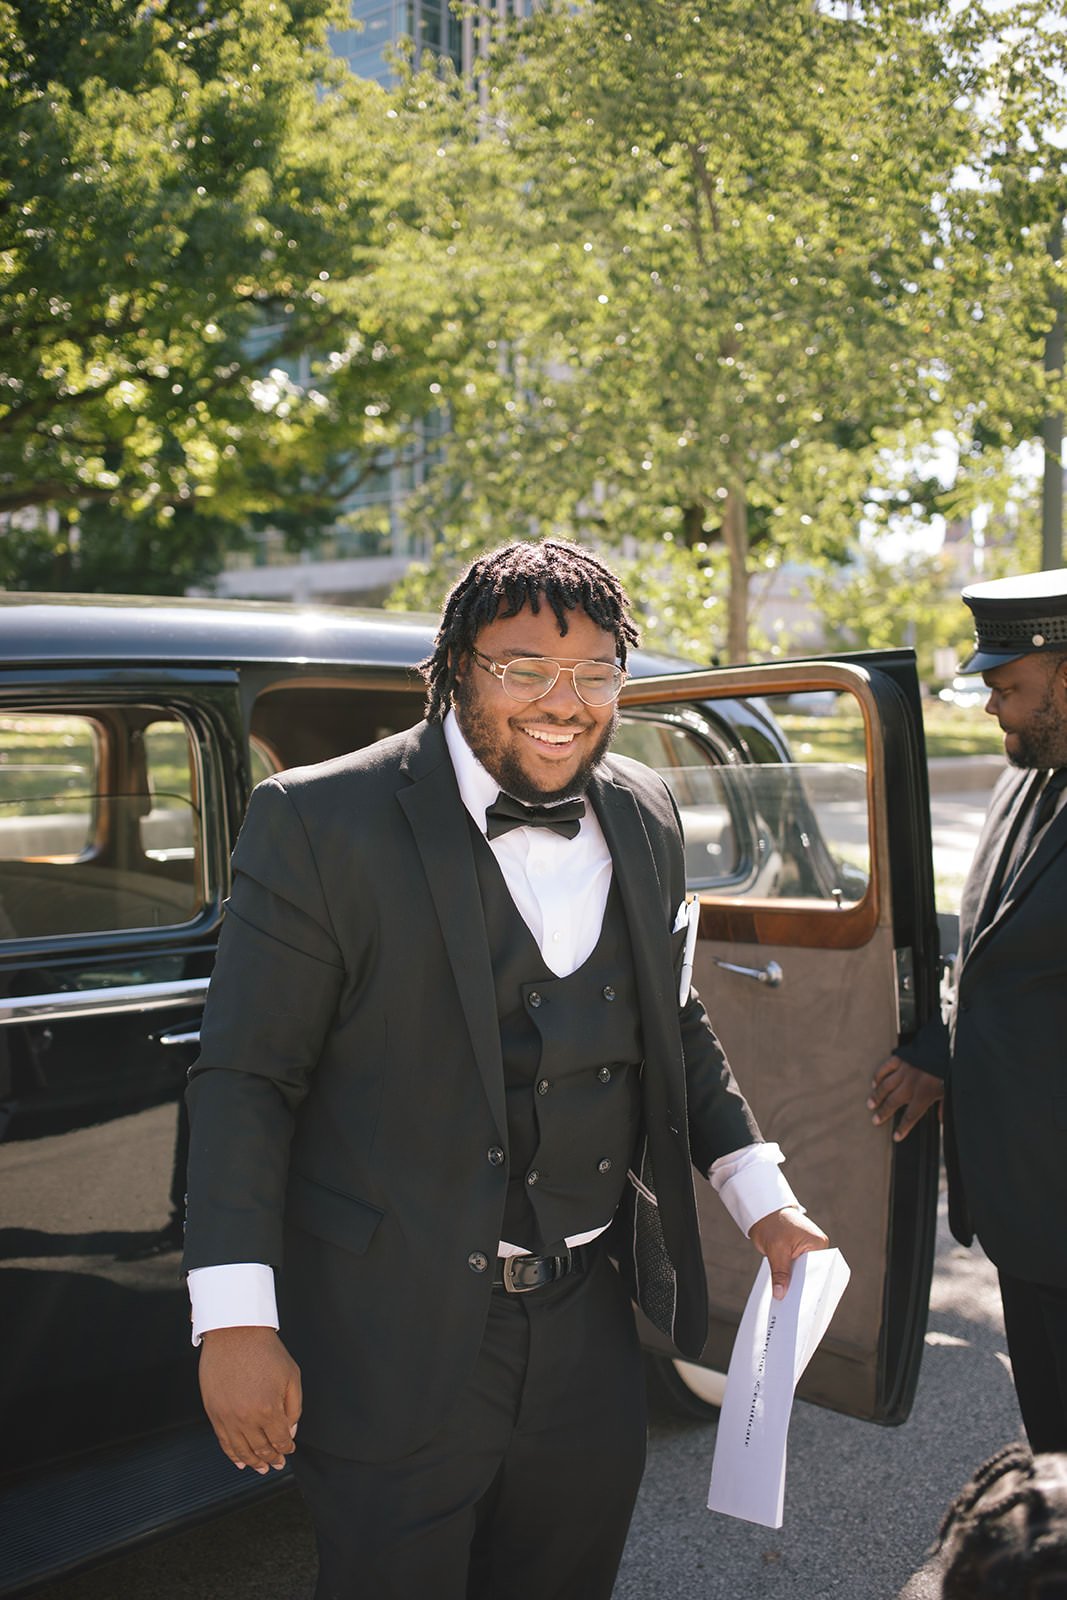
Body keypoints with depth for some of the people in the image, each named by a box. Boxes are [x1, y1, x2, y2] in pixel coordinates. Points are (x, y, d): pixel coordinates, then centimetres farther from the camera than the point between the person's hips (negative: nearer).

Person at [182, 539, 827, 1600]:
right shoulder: (322, 821, -14)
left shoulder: (644, 818, 4)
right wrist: (237, 1322, -15)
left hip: (589, 1334, 6)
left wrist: (761, 1196, 12)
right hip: (395, 1344, -5)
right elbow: (245, 1081, -13)